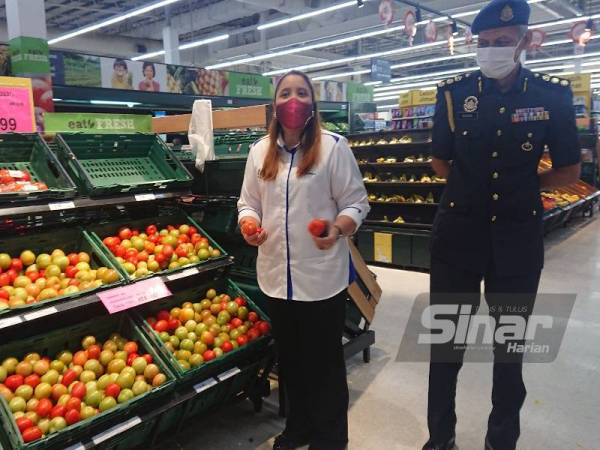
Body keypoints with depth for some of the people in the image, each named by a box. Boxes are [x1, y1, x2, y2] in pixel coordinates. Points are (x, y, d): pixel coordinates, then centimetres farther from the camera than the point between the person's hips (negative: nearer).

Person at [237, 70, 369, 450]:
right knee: (290, 358, 19)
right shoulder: (260, 151, 8)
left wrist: (338, 229, -25)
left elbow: (356, 203, -6)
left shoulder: (334, 146, -6)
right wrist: (248, 224, -9)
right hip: (276, 274, 5)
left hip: (322, 275, -4)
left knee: (325, 360, 9)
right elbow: (249, 201, 12)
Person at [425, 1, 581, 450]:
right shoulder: (455, 93, -2)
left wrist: (519, 186, 2)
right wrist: (474, 188, 5)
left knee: (510, 346, 15)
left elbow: (569, 171, 4)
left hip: (518, 237, 0)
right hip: (459, 232, 0)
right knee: (446, 342, 10)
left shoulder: (552, 95, -3)